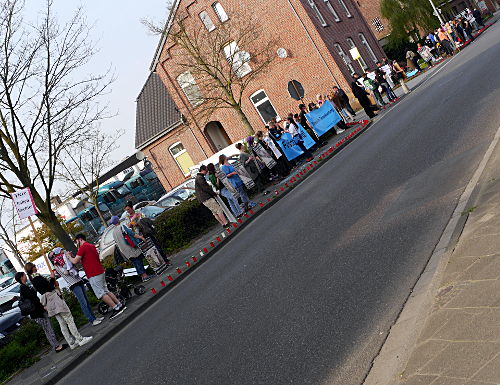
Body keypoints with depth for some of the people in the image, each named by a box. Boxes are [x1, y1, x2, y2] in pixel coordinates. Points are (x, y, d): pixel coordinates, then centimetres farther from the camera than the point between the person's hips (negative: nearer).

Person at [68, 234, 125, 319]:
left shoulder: (83, 247, -10)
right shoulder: (92, 246, 19)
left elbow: (75, 261, -12)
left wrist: (69, 257, 7)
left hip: (93, 275, -9)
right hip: (100, 271, 9)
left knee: (101, 294, -6)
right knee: (106, 291, 14)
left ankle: (116, 308, -8)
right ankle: (120, 305, 13)